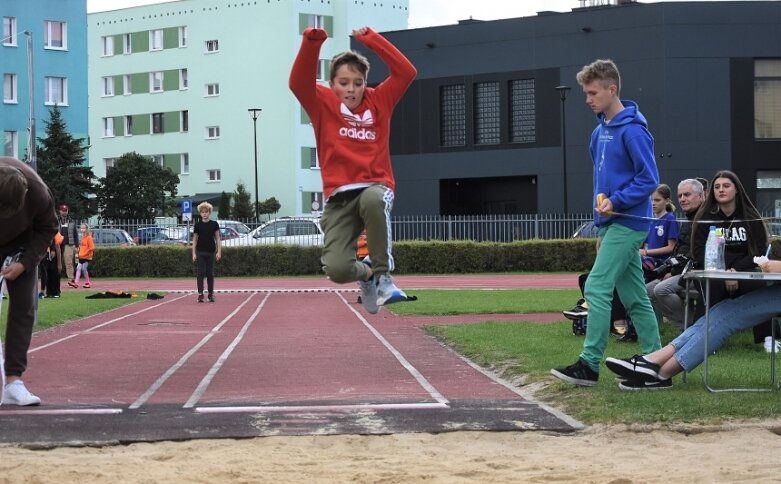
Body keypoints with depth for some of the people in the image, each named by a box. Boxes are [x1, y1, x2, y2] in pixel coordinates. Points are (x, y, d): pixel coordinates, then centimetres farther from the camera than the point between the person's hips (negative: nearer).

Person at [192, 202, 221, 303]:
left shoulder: (214, 224, 1)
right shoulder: (197, 225, 1)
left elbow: (217, 238, 4)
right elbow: (195, 240, 4)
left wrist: (219, 252, -3)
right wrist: (194, 253, -1)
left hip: (211, 252, 0)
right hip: (200, 252, 0)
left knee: (210, 273, 5)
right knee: (200, 273, -3)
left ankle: (211, 294, 11)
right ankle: (200, 294, -3)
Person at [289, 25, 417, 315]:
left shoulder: (378, 101, 10)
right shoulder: (323, 103, 6)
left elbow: (406, 72, 0)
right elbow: (299, 82, -12)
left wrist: (371, 39, -4)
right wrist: (312, 43, -25)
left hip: (376, 186, 0)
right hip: (339, 196, 0)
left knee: (374, 200, -41)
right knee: (336, 269, -19)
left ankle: (383, 276, -24)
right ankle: (366, 273, 20)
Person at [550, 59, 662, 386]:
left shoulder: (632, 130, -14)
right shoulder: (600, 131, 14)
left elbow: (648, 179, -15)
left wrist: (616, 201, -21)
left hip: (626, 224, -9)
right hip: (611, 224, 9)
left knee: (597, 288, -13)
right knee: (634, 296, 10)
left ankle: (589, 364, -11)